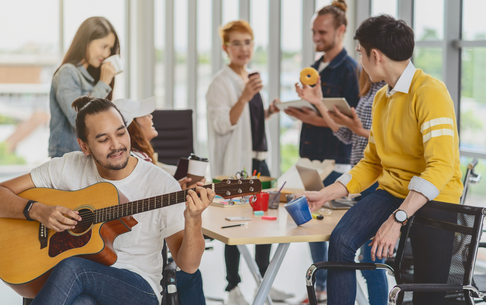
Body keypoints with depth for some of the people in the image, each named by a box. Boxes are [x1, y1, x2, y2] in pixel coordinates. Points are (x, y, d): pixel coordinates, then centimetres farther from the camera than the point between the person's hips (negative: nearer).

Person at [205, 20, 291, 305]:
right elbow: (222, 125, -19)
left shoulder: (250, 79, 13)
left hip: (258, 160, 8)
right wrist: (244, 97, -29)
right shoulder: (221, 83, -11)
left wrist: (268, 112, 6)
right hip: (235, 163, -8)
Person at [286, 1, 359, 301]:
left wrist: (320, 120, -24)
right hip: (310, 158, 8)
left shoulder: (349, 69, -9)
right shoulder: (316, 68, 15)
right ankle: (321, 288, 23)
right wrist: (298, 111, 1)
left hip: (335, 162, -8)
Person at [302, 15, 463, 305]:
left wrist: (397, 219, -30)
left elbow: (441, 166, -25)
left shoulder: (430, 92, -15)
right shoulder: (382, 98, 12)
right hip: (392, 191, 6)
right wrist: (327, 194, 5)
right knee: (341, 240, -20)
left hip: (434, 199, -6)